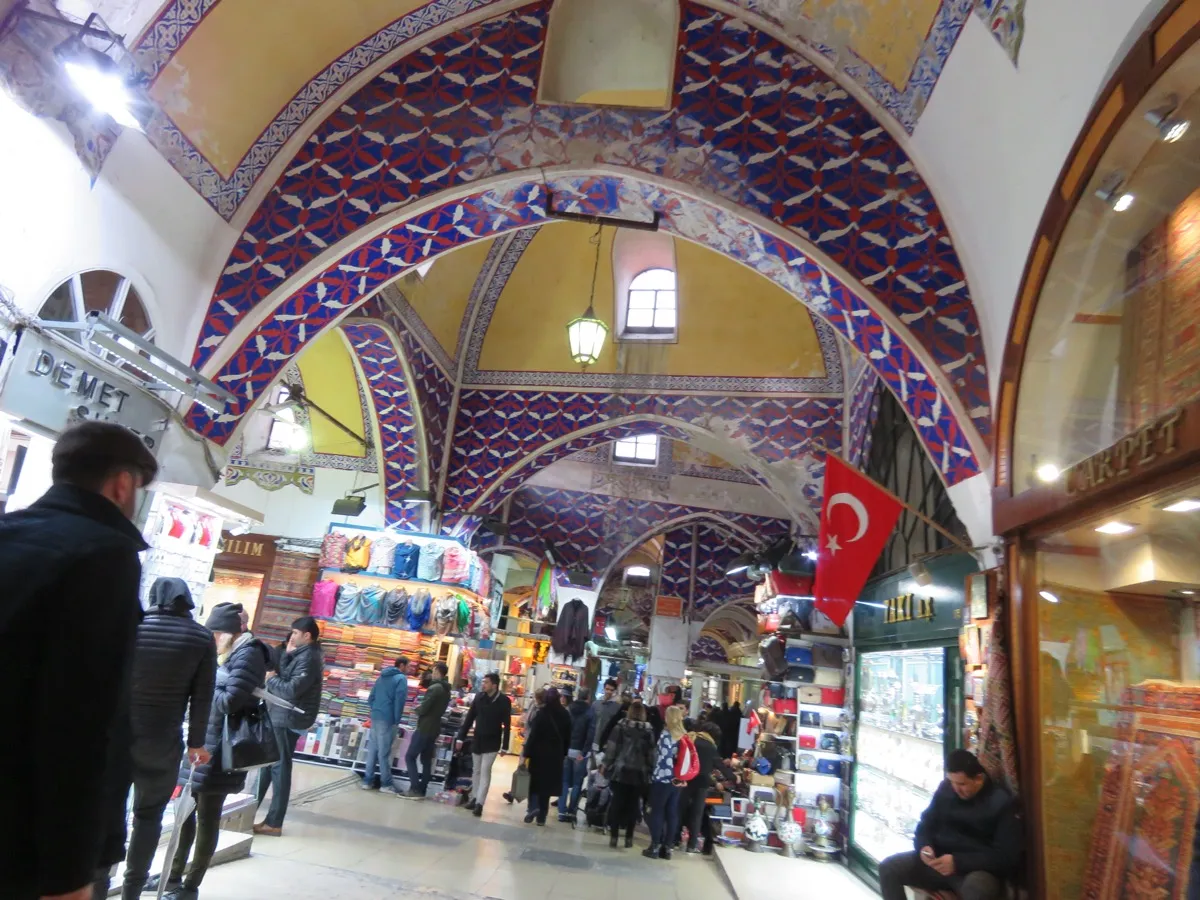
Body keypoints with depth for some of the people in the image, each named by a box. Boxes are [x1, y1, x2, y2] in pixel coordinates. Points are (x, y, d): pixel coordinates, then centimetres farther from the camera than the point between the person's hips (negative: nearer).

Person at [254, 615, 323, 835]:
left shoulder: (308, 658, -17)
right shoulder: (304, 654, 15)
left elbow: (291, 690, -24)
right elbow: (283, 675, 12)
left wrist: (271, 680, -9)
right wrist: (288, 655, 1)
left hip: (289, 719, -10)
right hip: (285, 717, 10)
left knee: (280, 767, -4)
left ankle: (273, 823, 3)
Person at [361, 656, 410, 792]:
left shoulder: (382, 677, 18)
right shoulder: (401, 678, -7)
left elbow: (371, 697, 19)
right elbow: (399, 701, -15)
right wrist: (397, 720, -10)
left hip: (375, 717, 7)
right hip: (387, 719, -7)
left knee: (372, 749, 10)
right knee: (384, 752, -3)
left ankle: (368, 781, 12)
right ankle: (386, 783, 3)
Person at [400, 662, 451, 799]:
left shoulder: (434, 688, -19)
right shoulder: (446, 690, 11)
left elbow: (423, 709, -19)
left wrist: (417, 709, 1)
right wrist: (422, 709, 10)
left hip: (424, 728, -9)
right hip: (434, 728, 9)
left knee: (410, 757, -2)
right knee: (426, 760, 11)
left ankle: (415, 789, -6)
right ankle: (421, 790, 12)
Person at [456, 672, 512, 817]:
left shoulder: (504, 701, -12)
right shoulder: (479, 697, -2)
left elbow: (507, 725, -8)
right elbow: (470, 718, 3)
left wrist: (505, 745, -9)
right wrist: (461, 737, 3)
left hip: (492, 743, -4)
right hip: (477, 740, 4)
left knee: (485, 771, -8)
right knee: (476, 771, 13)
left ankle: (479, 803, -6)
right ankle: (473, 798, 25)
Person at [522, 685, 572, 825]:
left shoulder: (542, 713, -11)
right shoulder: (565, 715, 1)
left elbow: (533, 735, -13)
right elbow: (568, 736, 6)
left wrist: (526, 754, -10)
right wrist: (564, 753, 15)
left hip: (539, 752, -3)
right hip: (555, 754, 3)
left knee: (535, 781, 12)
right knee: (547, 782, 12)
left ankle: (533, 807, -7)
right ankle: (541, 816, 13)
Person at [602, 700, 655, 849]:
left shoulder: (620, 726, -4)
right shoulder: (649, 730, 0)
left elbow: (612, 748, -2)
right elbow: (651, 753, 2)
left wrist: (605, 765, 5)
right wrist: (650, 771, 9)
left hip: (620, 770, -1)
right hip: (639, 773, 1)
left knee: (617, 803, 4)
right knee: (632, 805, 9)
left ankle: (613, 836, 5)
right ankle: (628, 838, 12)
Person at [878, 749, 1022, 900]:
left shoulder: (1002, 802, -12)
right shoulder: (946, 789, 4)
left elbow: (1008, 856, -16)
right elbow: (926, 824, 13)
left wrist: (959, 862, -25)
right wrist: (924, 846, -12)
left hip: (978, 871, -5)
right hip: (940, 859, 5)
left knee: (976, 887, -41)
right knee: (888, 868, -15)